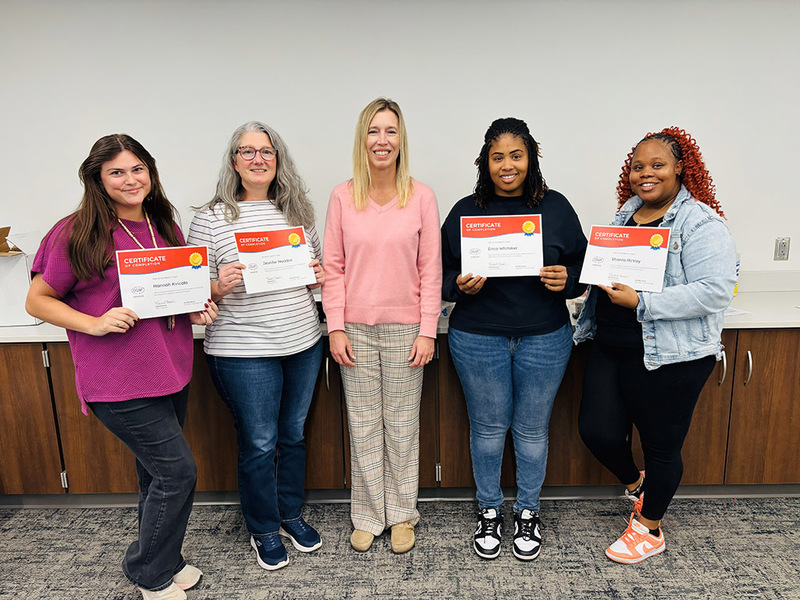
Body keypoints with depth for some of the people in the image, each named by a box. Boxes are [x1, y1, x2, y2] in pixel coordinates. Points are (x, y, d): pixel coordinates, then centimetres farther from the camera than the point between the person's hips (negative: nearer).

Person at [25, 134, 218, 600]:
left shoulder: (165, 227, 8)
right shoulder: (77, 234, -10)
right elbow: (37, 301, -5)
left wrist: (199, 307, 0)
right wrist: (95, 323, -20)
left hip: (171, 370, 7)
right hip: (119, 381, -6)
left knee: (158, 472, 19)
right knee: (177, 469, -4)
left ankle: (163, 561, 39)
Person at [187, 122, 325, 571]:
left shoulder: (298, 211, 8)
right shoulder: (212, 218, -5)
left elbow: (319, 266, 18)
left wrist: (320, 275, -4)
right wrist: (220, 285, -24)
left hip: (303, 344, 4)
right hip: (244, 352, -4)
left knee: (294, 434, 18)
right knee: (259, 444, 8)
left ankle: (292, 514, 40)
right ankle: (264, 531, 32)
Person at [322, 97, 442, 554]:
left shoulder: (421, 196, -1)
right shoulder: (343, 196, 2)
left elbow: (431, 268, -1)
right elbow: (334, 267, 2)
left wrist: (428, 330, -6)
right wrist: (336, 328, -4)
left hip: (405, 327, -1)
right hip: (356, 327, 1)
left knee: (403, 425, 10)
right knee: (363, 425, 11)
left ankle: (402, 515, 30)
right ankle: (367, 516, 29)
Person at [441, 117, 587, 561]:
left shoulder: (555, 207, 2)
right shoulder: (465, 211, 0)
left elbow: (583, 265, 8)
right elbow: (442, 274, 3)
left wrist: (567, 279, -14)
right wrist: (461, 285, -18)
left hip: (545, 339, 1)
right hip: (478, 339, 0)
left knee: (532, 429, 13)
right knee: (488, 427, 12)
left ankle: (528, 512, 36)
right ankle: (488, 510, 36)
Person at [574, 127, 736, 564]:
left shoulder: (701, 224, -12)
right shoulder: (625, 213, 11)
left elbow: (715, 292, -21)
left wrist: (641, 302, -25)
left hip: (667, 357, -6)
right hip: (609, 348, 7)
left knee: (661, 445, 10)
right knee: (597, 429, 7)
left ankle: (649, 528, 34)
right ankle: (636, 485, 40)